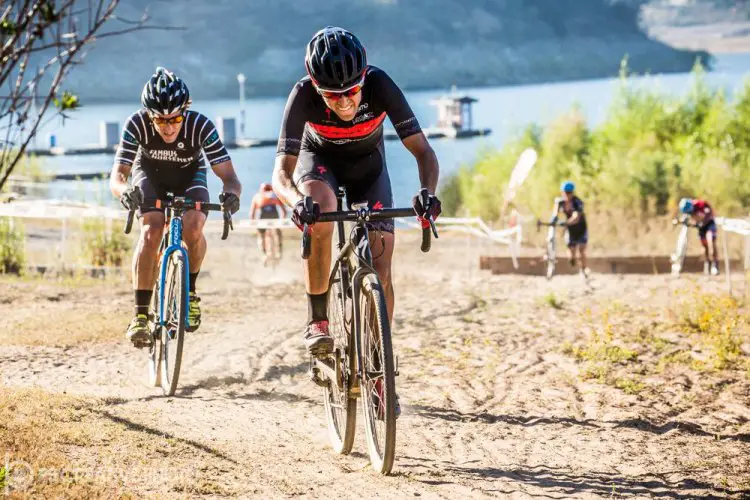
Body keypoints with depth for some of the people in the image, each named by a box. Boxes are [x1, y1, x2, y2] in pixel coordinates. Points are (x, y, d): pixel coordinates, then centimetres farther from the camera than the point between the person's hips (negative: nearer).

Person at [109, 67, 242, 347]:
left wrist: (231, 193, -59)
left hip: (189, 175, 0)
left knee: (193, 228, -27)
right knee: (151, 233, -25)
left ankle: (189, 292, 0)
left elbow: (228, 175, -35)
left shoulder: (200, 126, -34)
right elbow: (117, 175, -34)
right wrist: (124, 191, -58)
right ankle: (140, 314, -19)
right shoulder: (137, 125, -33)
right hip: (150, 174, 0)